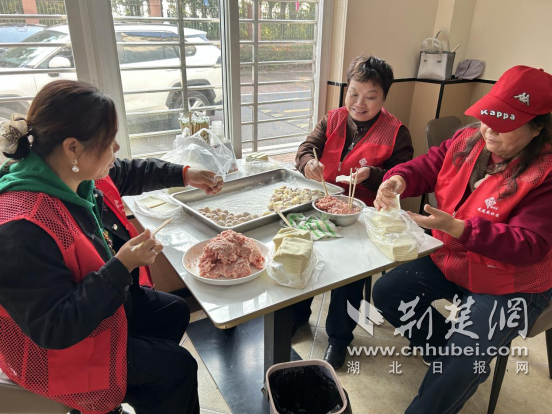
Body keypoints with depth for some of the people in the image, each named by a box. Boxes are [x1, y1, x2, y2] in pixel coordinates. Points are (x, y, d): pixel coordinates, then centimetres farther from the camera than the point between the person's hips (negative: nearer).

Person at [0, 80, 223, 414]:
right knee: (176, 368, -5)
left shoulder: (78, 174, -12)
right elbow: (54, 329, -33)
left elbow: (126, 173, 10)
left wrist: (183, 174, 5)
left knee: (175, 312, 20)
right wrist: (122, 267, -37)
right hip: (53, 346, -8)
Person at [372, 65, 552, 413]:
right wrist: (399, 180, -22)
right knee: (386, 293, 3)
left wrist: (457, 228, -40)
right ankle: (453, 355, 20)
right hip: (450, 260, 7)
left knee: (456, 372, -15)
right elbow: (426, 167, 3)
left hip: (509, 286, -6)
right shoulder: (469, 141, -5)